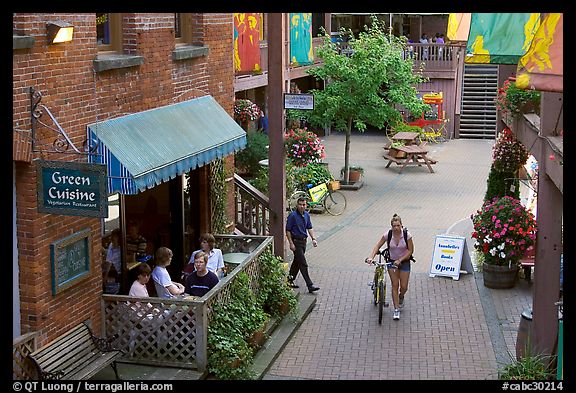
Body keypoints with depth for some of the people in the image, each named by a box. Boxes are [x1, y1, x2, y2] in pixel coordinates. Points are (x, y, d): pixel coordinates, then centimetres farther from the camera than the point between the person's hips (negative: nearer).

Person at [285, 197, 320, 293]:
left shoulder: (307, 215, 7)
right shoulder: (292, 215, -15)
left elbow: (309, 228, 15)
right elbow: (288, 230, -13)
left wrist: (313, 239, 3)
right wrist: (291, 243, -17)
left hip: (303, 241, 8)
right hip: (296, 241, -8)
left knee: (297, 261, 16)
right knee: (303, 264, -10)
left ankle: (290, 280, 29)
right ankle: (310, 285, -11)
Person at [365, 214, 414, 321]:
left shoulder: (407, 235, -20)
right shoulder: (388, 235, -16)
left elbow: (410, 251, -12)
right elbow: (377, 246, -8)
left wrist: (400, 260, -21)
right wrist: (371, 257, -22)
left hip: (404, 261, -1)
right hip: (392, 261, 1)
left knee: (404, 287, 2)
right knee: (395, 285, -3)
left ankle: (401, 297, 38)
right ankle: (396, 310, 6)